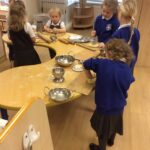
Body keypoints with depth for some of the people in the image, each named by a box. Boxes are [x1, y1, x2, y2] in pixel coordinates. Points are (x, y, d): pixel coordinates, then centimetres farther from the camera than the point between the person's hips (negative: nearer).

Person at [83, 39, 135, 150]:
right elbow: (125, 88, 1)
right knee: (114, 125, 33)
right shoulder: (128, 71, -14)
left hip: (105, 106, -4)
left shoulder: (103, 64, -25)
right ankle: (111, 140, 61)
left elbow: (87, 63, -11)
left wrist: (88, 73, 6)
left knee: (103, 130, 22)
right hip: (119, 106, 4)